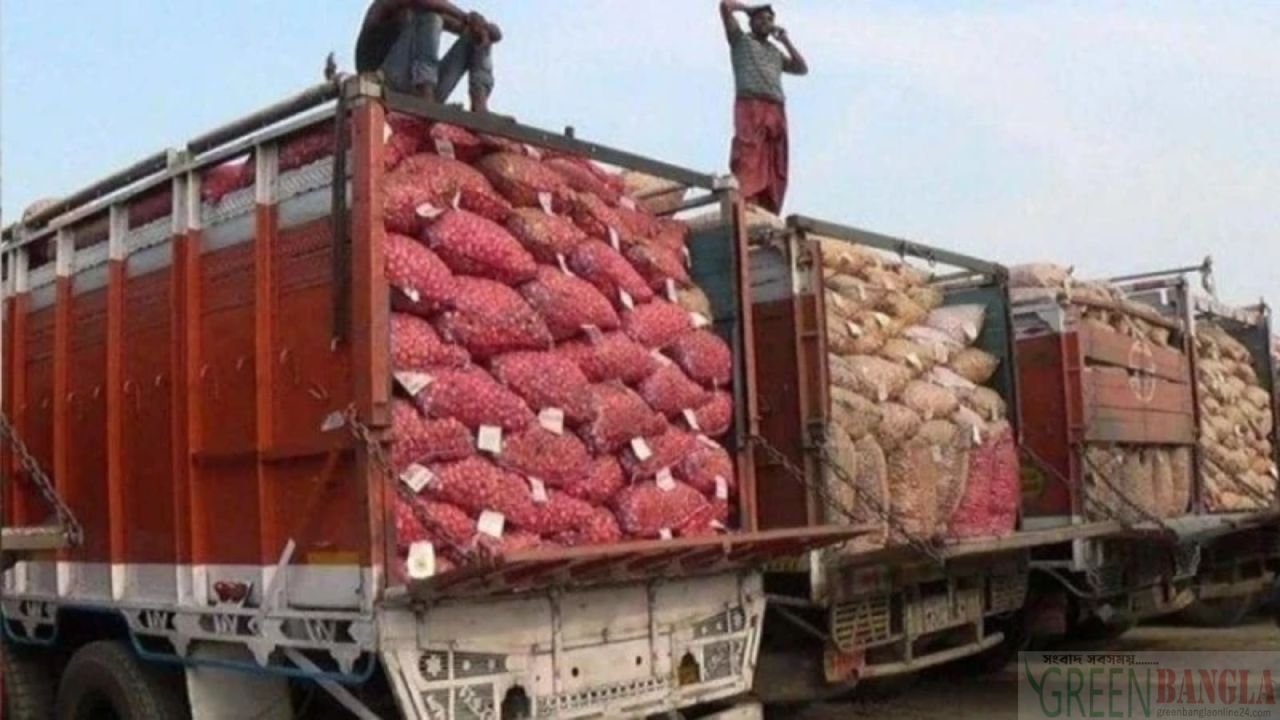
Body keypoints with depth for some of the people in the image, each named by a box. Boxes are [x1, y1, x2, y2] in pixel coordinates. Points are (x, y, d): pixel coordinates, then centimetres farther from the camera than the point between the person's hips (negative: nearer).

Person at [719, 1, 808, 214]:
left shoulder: (776, 52, 32)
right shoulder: (741, 40, 16)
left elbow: (802, 68, 26)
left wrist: (786, 41, 24)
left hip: (776, 110, 6)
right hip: (750, 105, -6)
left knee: (775, 167, -4)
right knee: (748, 156, -21)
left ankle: (767, 212, -8)